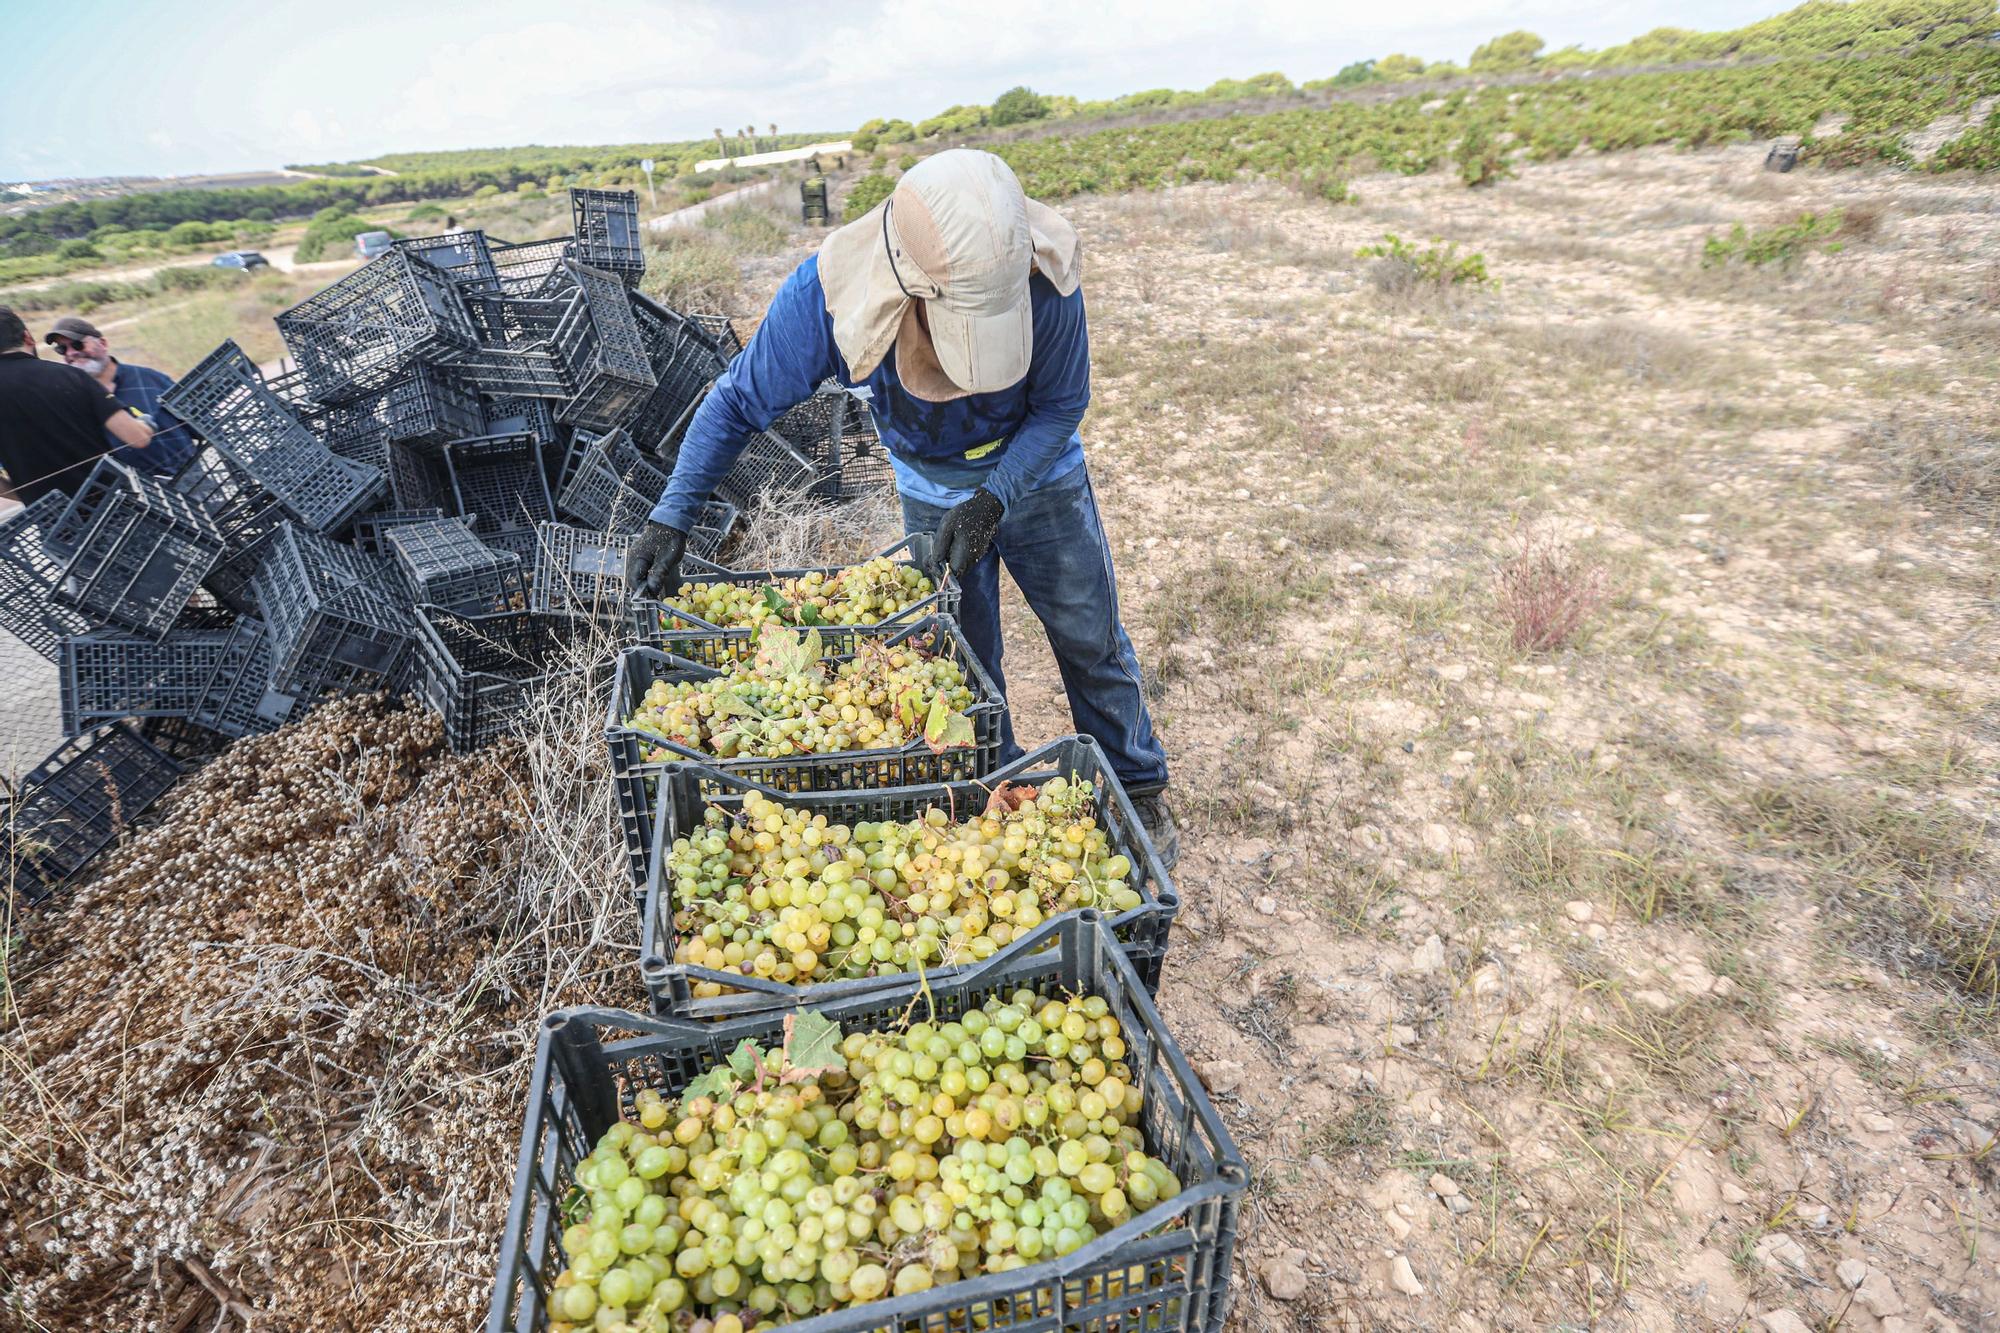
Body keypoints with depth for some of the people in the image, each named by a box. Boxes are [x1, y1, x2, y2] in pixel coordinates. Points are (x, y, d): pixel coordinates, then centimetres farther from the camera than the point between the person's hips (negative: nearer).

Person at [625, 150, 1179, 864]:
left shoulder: (1046, 277, -32)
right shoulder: (826, 293, -31)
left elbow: (1061, 404, -17)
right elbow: (738, 401, -19)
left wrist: (993, 499, -29)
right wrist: (670, 518, -25)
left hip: (1039, 474, 0)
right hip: (931, 491, 1)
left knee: (1091, 639, 9)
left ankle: (1140, 791, 31)